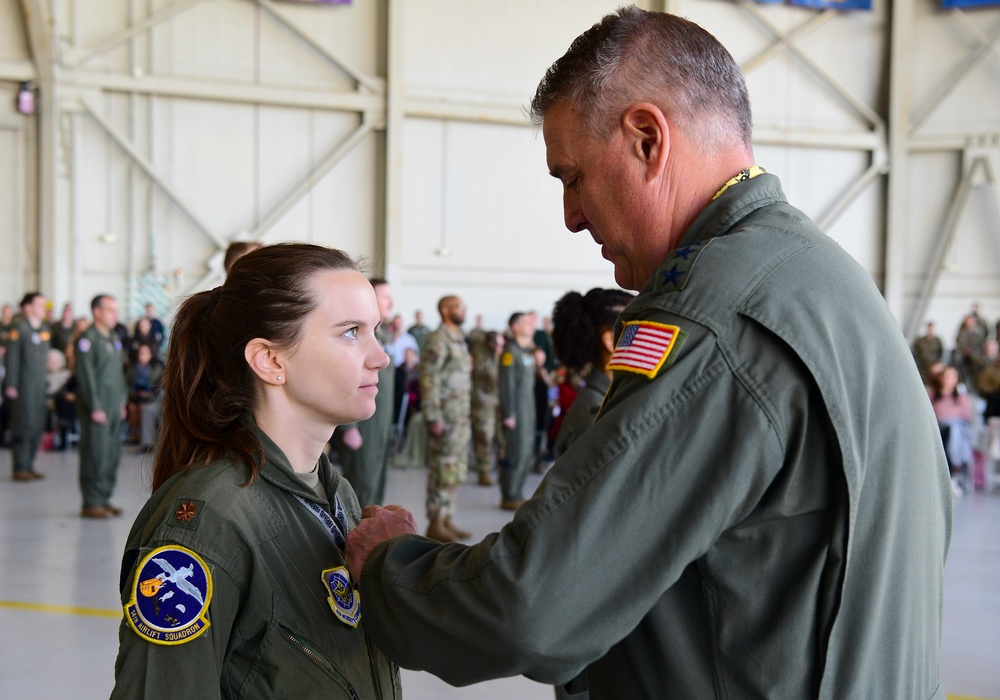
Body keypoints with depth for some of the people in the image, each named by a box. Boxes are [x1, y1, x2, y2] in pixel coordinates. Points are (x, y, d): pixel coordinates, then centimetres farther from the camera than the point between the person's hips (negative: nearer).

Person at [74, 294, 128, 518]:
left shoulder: (114, 338, 17)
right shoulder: (87, 339, -10)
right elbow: (86, 376, -14)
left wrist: (123, 401, 17)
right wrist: (95, 407, -17)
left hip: (114, 407, 8)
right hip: (96, 407, -8)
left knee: (113, 455, 9)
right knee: (95, 456, -6)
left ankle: (104, 499, 18)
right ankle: (91, 502, 0)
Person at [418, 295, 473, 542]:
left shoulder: (458, 339, 16)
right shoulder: (438, 340, -12)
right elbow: (429, 379, -17)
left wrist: (467, 414, 17)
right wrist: (433, 417, -20)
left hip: (461, 417, 9)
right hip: (445, 417, -9)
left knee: (456, 471, 12)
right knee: (443, 470, -6)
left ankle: (447, 519, 19)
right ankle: (435, 523, 0)